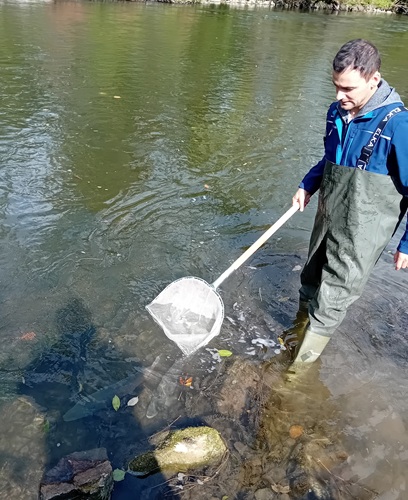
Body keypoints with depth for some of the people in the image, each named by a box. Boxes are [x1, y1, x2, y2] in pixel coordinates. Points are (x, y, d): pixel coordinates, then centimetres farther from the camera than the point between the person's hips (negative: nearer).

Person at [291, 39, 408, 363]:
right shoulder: (337, 113, 2)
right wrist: (307, 185, 10)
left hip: (361, 234, -6)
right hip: (327, 220, 7)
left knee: (333, 297, 1)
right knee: (312, 279, 22)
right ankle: (302, 320, 48)